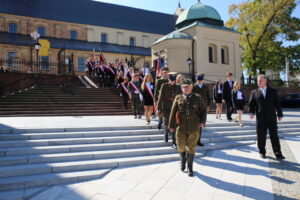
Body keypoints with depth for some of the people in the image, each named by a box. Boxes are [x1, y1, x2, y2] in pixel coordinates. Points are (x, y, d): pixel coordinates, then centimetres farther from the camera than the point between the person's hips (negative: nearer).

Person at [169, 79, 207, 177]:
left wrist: (202, 121, -7)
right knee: (181, 147, 8)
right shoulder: (178, 98, 3)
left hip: (194, 128, 0)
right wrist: (171, 125, 2)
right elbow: (173, 112, 4)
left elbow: (203, 110, 8)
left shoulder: (197, 98, 2)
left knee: (191, 148, 7)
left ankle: (190, 167, 24)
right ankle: (183, 160, 39)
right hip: (181, 127, 1)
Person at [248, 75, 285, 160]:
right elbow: (251, 104, 4)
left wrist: (280, 114, 6)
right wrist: (251, 112, -13)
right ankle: (262, 152, 20)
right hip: (260, 119, 0)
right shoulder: (254, 92, 6)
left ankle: (278, 153, 8)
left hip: (272, 118, 0)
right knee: (261, 136, 5)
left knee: (274, 136, 1)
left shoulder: (273, 91, 7)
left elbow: (277, 103, 8)